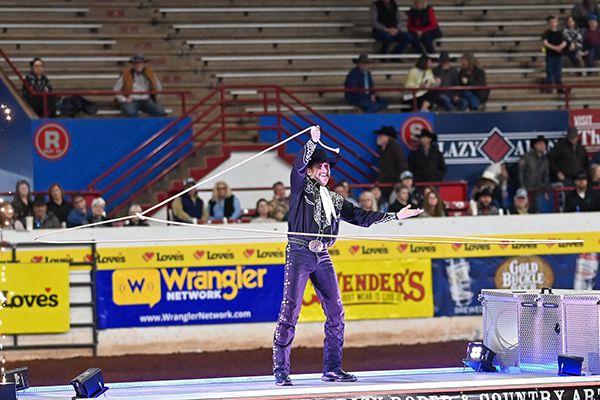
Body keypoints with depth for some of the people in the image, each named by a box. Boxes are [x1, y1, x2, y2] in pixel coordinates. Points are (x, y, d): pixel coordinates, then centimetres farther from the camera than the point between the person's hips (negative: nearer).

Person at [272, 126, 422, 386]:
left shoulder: (334, 201, 21)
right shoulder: (301, 187, 6)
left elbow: (361, 217, 24)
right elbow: (299, 165, -13)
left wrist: (395, 216, 23)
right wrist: (313, 142, -27)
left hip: (322, 257, 6)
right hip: (299, 253, -6)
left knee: (336, 313, 3)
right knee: (290, 310, -11)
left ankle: (332, 369, 11)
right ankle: (280, 370, -11)